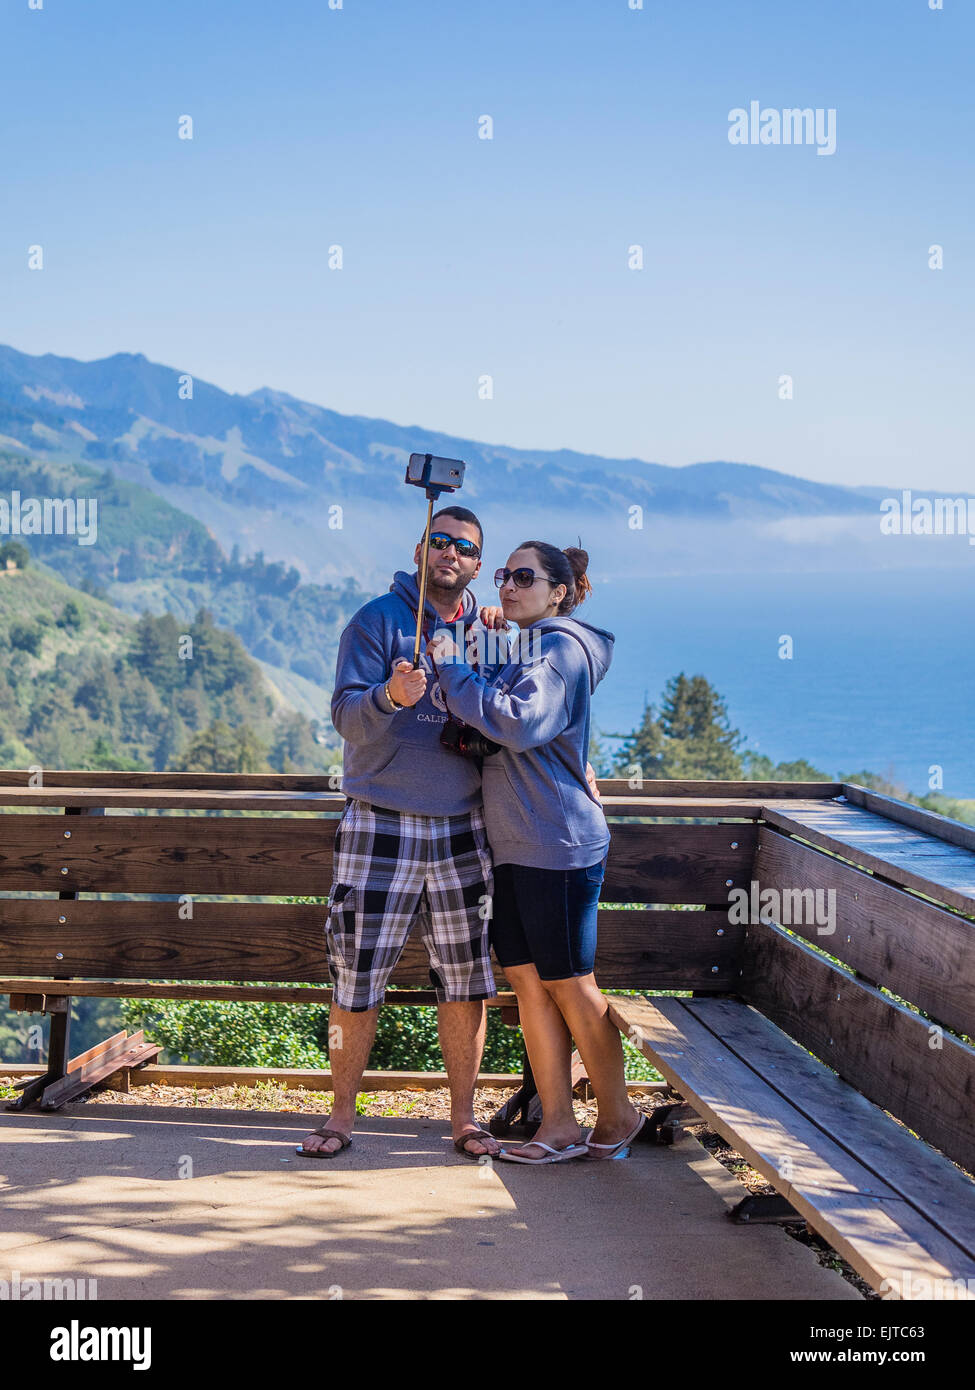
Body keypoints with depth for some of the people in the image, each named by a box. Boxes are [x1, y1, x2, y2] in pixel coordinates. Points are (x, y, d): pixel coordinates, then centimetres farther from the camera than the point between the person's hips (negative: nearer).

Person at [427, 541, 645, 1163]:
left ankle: (617, 1118, 11)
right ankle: (560, 1125, 10)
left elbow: (520, 722, -26)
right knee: (528, 981, 6)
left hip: (559, 844, -9)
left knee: (570, 987, -2)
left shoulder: (562, 647, -11)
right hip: (516, 846, 9)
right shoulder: (526, 652, 18)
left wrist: (452, 668, -17)